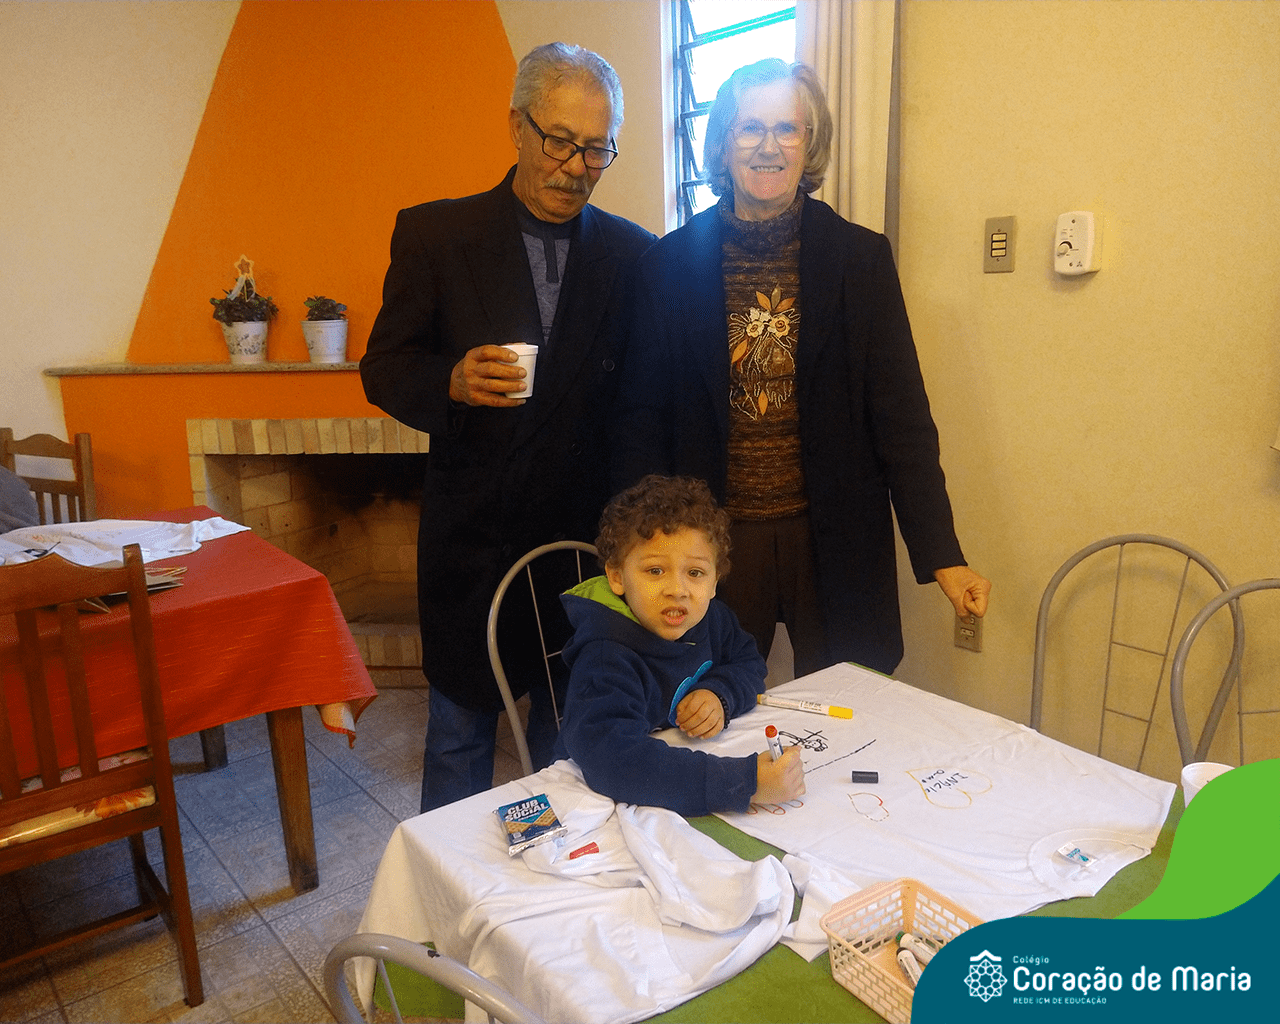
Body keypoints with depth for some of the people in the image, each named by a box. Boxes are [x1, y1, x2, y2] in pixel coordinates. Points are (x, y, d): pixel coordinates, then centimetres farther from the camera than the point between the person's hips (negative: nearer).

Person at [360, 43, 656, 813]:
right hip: (473, 541, -1)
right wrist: (451, 382, -22)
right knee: (460, 734, 14)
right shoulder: (434, 235, -2)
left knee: (571, 740, 15)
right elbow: (383, 367, 0)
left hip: (591, 542, 1)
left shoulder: (635, 254, 2)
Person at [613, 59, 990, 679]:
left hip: (834, 542, 0)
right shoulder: (671, 264, 1)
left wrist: (941, 555, -5)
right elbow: (642, 419, 2)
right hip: (715, 539, 0)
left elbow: (902, 418, 0)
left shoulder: (861, 259, 1)